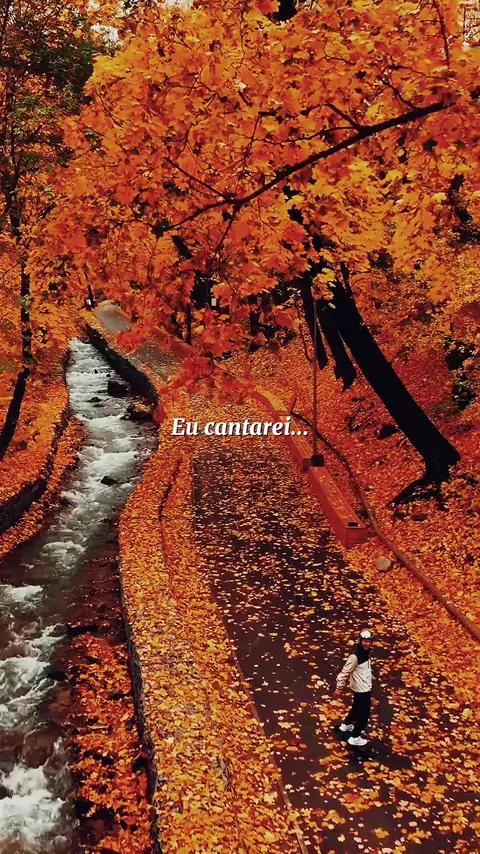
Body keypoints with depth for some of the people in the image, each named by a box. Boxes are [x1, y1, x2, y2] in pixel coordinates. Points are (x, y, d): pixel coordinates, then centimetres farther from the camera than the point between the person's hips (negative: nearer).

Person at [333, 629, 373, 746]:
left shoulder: (365, 650, -6)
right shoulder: (355, 655, -32)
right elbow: (345, 671, -26)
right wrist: (339, 688, -20)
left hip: (365, 687, 9)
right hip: (361, 689, -9)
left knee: (357, 708, 29)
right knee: (364, 714, 6)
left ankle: (346, 725, 51)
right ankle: (355, 737, 23)